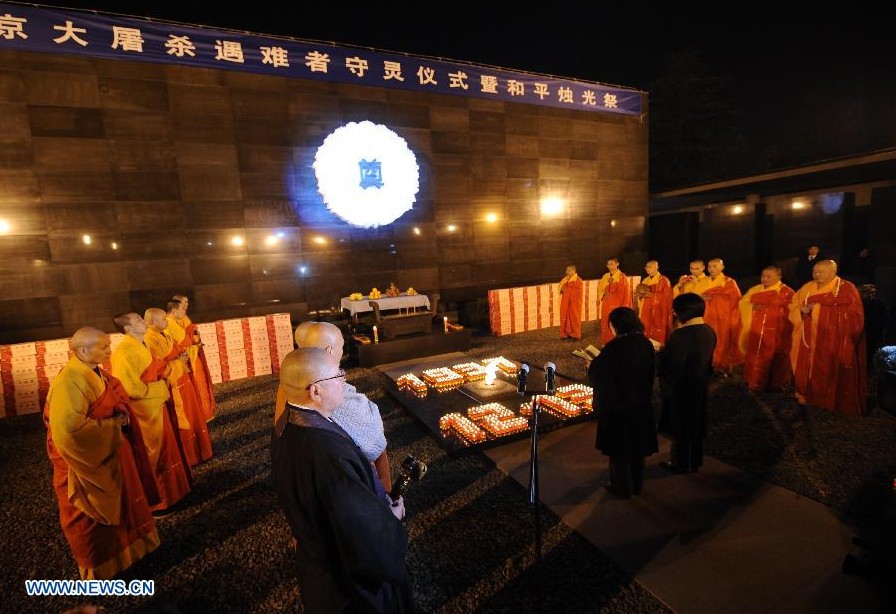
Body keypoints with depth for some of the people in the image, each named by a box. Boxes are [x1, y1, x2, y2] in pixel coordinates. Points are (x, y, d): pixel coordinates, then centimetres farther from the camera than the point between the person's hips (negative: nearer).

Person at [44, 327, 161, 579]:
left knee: (117, 506, 24)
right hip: (87, 460, -9)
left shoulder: (94, 373, 2)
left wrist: (120, 418, -1)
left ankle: (119, 546, 44)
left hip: (108, 454, 9)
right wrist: (113, 425, -23)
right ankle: (99, 567, 30)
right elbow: (69, 427, -33)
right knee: (92, 518, 11)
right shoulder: (69, 382, -27)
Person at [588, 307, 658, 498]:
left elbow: (597, 374, -17)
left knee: (618, 447, 12)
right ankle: (636, 484, 37)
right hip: (641, 404, 6)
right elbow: (649, 373, 8)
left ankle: (622, 487, 27)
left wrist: (592, 365, 3)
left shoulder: (614, 347, -24)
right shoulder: (646, 344, -5)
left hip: (617, 405, -6)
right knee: (637, 443, 21)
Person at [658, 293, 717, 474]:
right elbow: (707, 360, 9)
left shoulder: (680, 335, -28)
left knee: (680, 426, 10)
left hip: (681, 388, -8)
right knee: (695, 424, 21)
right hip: (700, 386, 8)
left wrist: (662, 352, -6)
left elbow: (669, 366, -24)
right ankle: (695, 461, 37)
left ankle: (681, 463, 26)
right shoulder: (709, 331, -2)